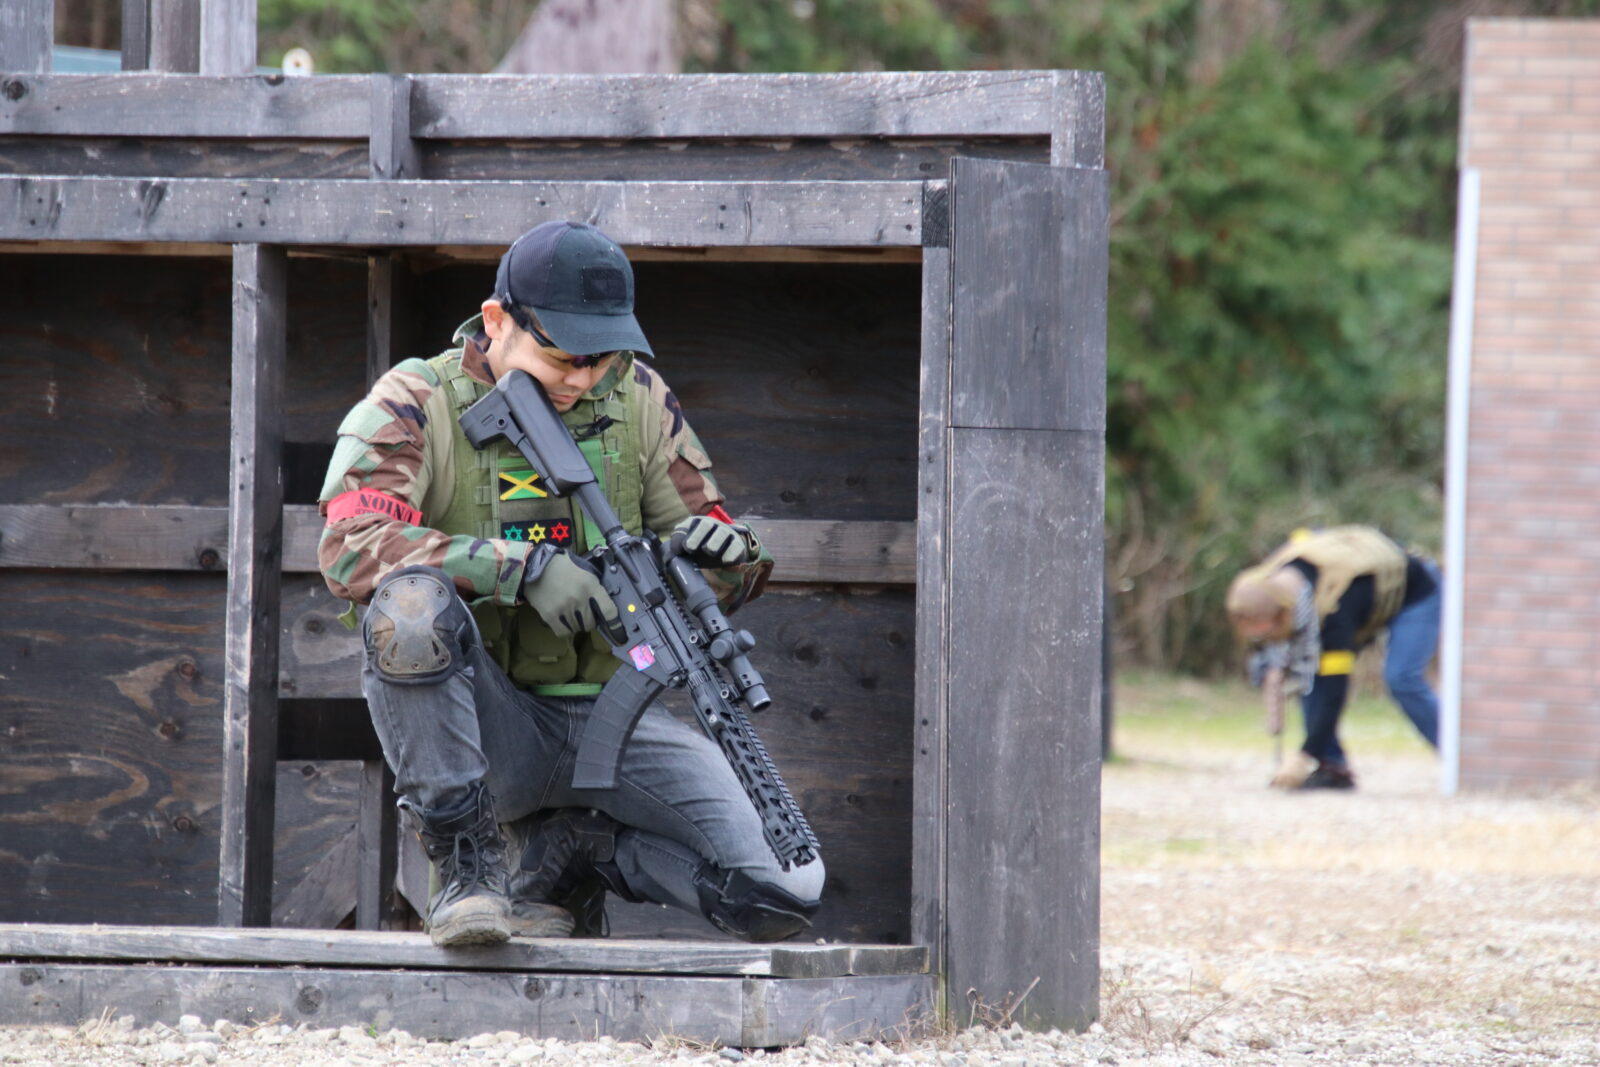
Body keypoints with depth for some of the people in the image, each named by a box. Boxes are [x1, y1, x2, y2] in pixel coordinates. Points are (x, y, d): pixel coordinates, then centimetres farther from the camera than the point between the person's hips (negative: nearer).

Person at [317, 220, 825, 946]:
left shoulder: (637, 403, 9)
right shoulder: (414, 408, -4)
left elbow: (718, 583, 14)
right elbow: (350, 549, -23)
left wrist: (726, 554, -13)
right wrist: (526, 567, -30)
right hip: (486, 723, -3)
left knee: (786, 897, -17)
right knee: (411, 602, -37)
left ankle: (567, 850, 9)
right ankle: (465, 860, -19)